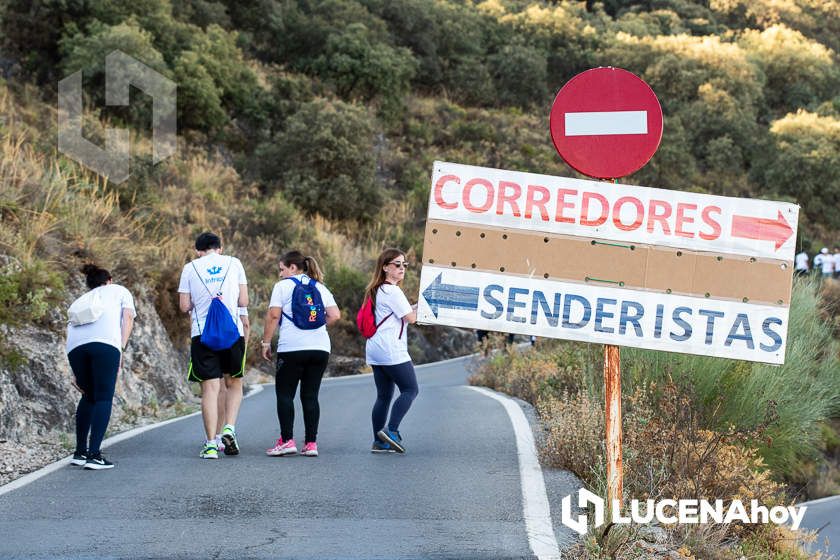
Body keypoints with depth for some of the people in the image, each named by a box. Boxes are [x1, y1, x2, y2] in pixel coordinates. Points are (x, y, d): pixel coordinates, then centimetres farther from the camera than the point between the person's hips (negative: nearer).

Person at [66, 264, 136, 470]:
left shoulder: (80, 301, 39)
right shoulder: (120, 291, 31)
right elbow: (128, 316, 12)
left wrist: (76, 373, 26)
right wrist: (121, 349, 4)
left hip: (75, 345, 4)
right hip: (105, 342, -4)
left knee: (88, 397, 21)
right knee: (103, 398, -2)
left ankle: (80, 452, 21)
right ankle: (94, 455, -14)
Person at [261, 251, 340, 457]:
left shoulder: (283, 286, 2)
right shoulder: (320, 288, 15)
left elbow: (273, 315, -6)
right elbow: (335, 315, 5)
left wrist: (266, 342, 0)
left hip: (292, 348, -4)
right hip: (320, 348, 4)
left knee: (284, 394, 3)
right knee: (311, 396, 7)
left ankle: (287, 440, -5)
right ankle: (311, 443, 3)